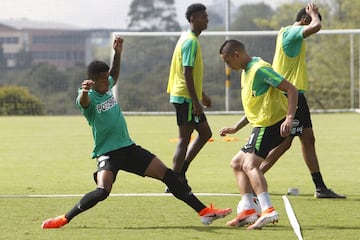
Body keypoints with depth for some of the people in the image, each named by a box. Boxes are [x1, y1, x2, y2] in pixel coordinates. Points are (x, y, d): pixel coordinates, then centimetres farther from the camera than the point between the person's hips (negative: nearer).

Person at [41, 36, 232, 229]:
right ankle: (64, 219, -14)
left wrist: (118, 52, 21)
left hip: (128, 148, 7)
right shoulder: (89, 97, -14)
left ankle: (204, 212, 9)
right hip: (107, 153, -7)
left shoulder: (107, 88, 8)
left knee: (167, 174, 4)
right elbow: (84, 102, -41)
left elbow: (115, 74, 32)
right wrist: (84, 91, -64)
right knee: (102, 191, -30)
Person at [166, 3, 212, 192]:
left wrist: (201, 95, 27)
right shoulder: (190, 42, -17)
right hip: (185, 98, -10)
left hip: (189, 97, 10)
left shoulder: (190, 40, 15)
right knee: (184, 139, -5)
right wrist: (195, 102, -22)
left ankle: (181, 171, 14)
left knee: (205, 133, 14)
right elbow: (187, 74, -22)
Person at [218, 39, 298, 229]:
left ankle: (268, 210, -31)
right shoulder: (246, 72, 17)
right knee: (237, 163, 12)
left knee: (250, 164, -21)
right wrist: (235, 128, 25)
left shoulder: (260, 69, -15)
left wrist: (289, 118, -30)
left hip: (271, 124, -11)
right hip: (261, 125, 11)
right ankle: (248, 210, 5)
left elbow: (291, 89, -20)